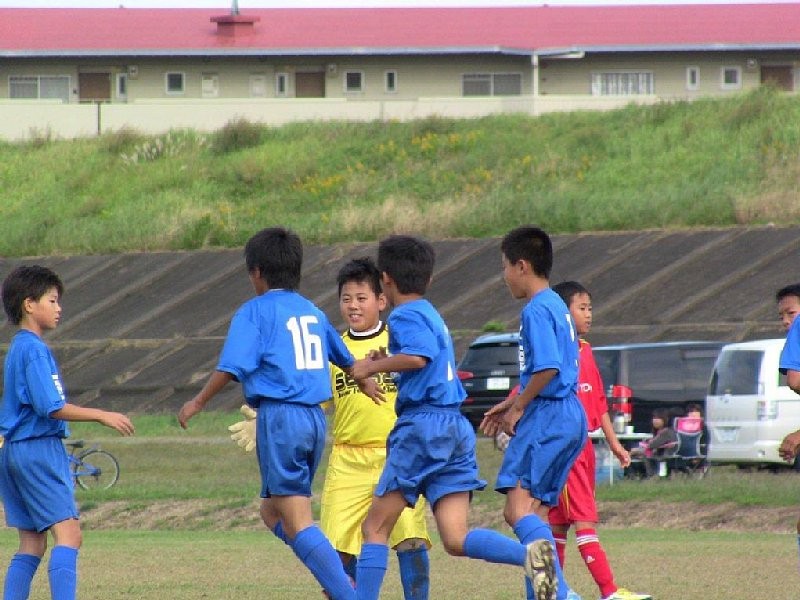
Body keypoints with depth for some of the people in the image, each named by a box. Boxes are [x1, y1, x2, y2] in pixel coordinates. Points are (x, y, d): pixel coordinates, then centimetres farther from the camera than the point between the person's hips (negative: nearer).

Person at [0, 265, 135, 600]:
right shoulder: (34, 349, -13)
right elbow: (52, 407, -19)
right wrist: (103, 417, -14)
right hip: (40, 449, -10)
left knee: (32, 545, 10)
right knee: (68, 535, -14)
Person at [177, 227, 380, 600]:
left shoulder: (255, 311, -4)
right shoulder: (312, 313, 16)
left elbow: (233, 367, -13)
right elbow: (344, 358, 31)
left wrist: (198, 402, 0)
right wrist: (365, 383, 49)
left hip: (280, 416, -7)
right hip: (315, 417, 7)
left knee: (296, 522, -9)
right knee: (273, 512, 18)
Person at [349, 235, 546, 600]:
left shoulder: (405, 316, -6)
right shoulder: (432, 315, 22)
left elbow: (419, 356, -24)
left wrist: (373, 366, -12)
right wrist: (387, 364, 28)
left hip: (423, 425, -8)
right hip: (456, 428, 8)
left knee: (375, 528, 0)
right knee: (455, 539, -2)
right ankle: (528, 555, -25)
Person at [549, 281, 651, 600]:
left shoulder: (585, 351, 16)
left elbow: (599, 400, 21)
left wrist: (614, 442, 20)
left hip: (583, 445, 9)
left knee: (560, 522, 11)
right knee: (584, 519, -11)